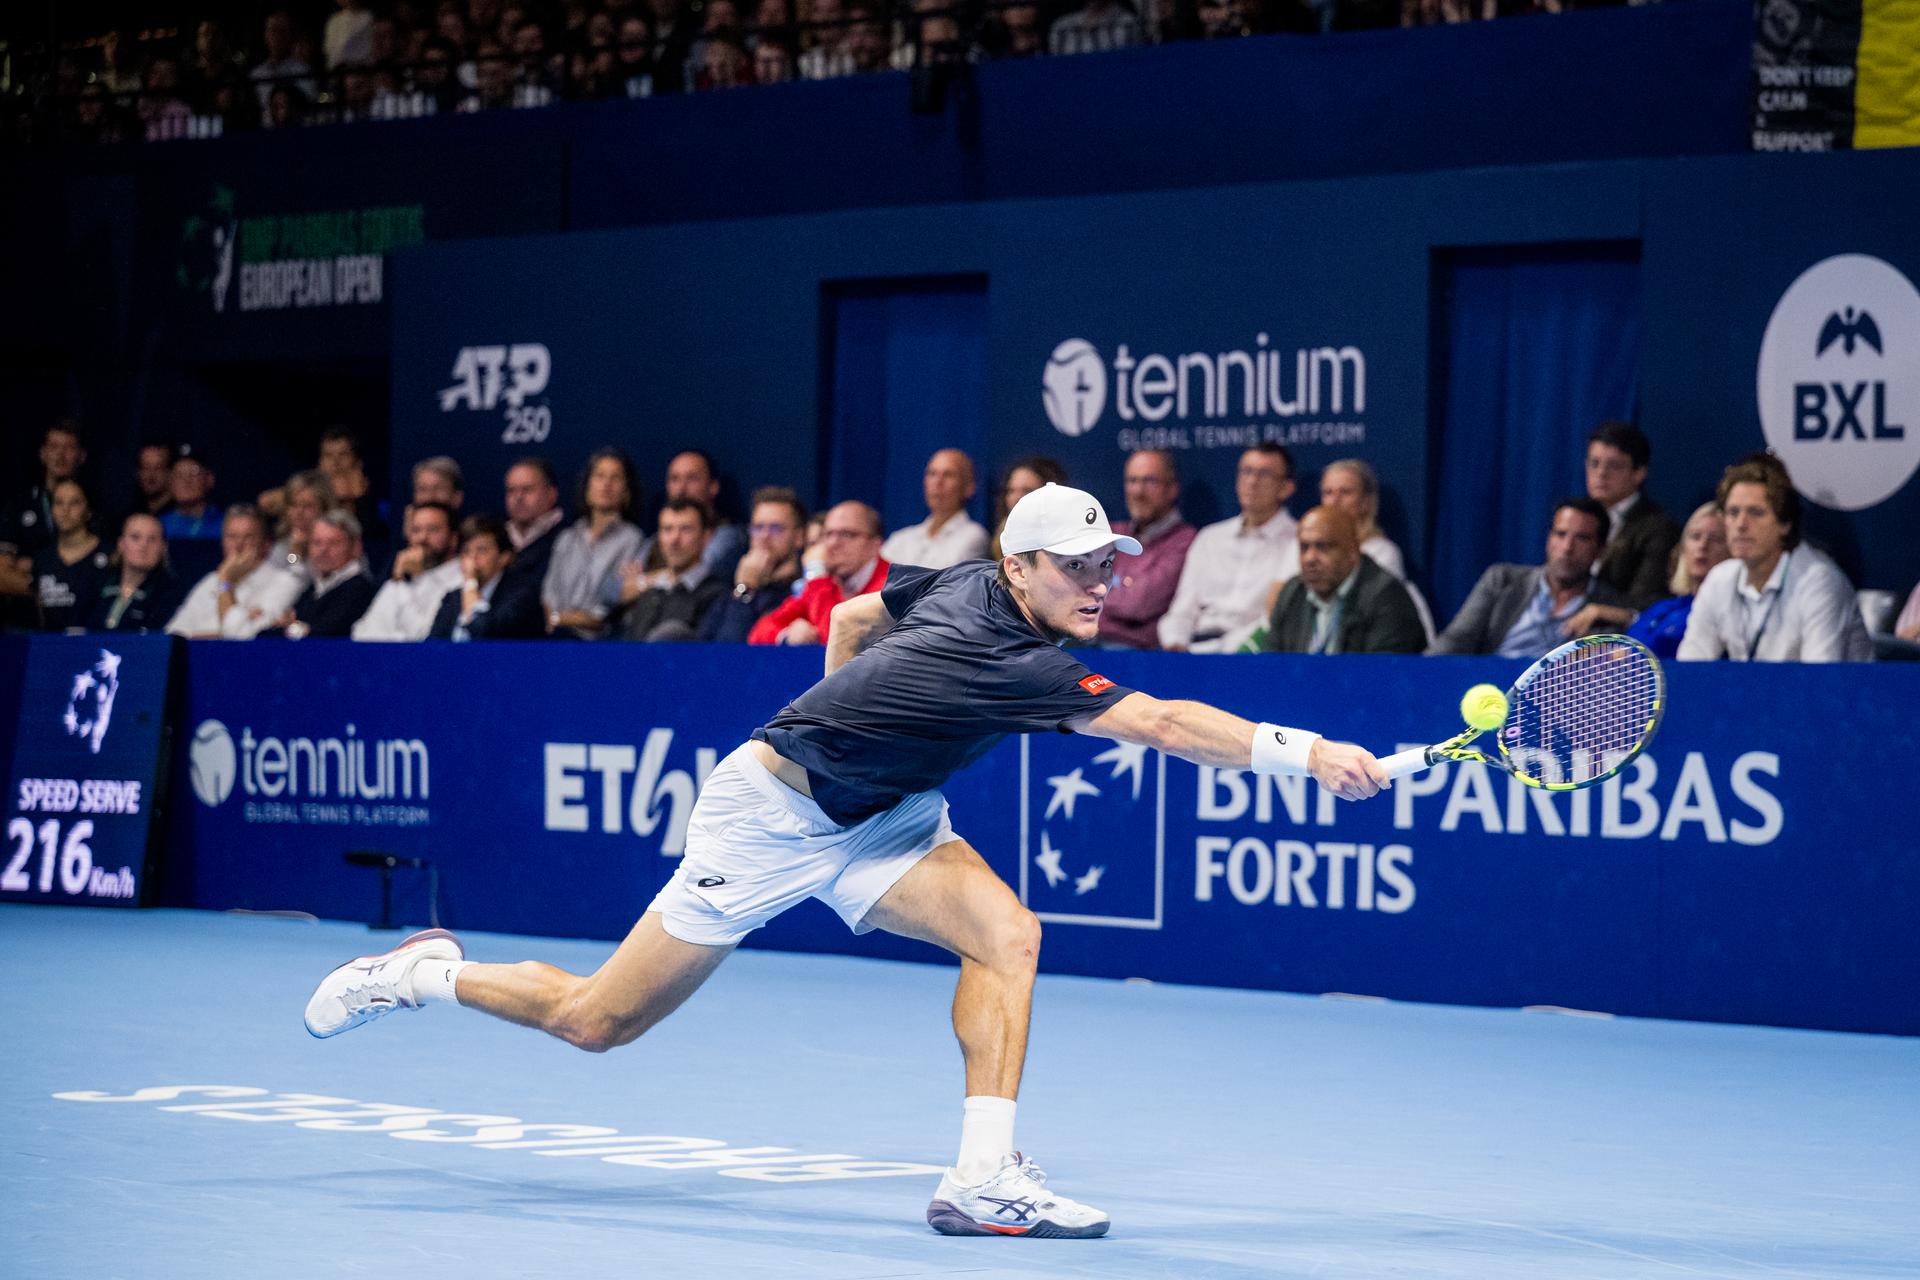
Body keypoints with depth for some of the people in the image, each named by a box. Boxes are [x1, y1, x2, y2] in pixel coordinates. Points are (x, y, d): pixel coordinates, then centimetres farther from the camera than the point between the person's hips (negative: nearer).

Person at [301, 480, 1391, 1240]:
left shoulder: (966, 585, -6)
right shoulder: (1012, 662, -32)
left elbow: (850, 616, 12)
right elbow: (1162, 723, -40)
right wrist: (1307, 753, -41)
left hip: (874, 813, 8)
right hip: (769, 813, -8)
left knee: (1007, 934, -18)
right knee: (597, 1022, 2)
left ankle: (984, 1180, -19)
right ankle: (426, 973, 28)